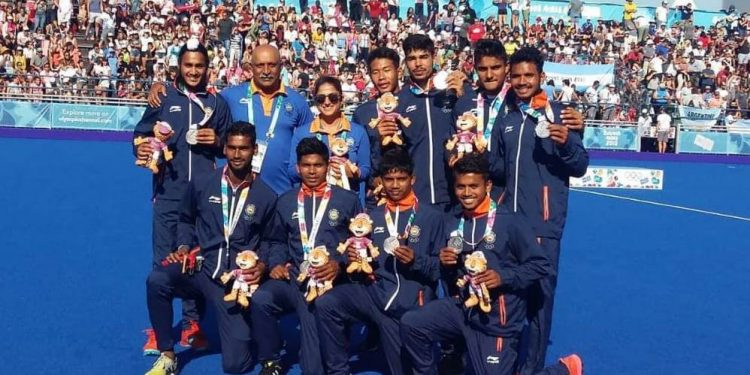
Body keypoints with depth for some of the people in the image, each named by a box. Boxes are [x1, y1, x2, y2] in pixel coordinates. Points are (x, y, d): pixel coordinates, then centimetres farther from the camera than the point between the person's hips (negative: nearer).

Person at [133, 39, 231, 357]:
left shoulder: (217, 103, 10)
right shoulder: (163, 97, 7)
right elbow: (141, 132, 5)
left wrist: (217, 141, -5)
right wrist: (141, 148, -15)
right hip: (168, 191, -1)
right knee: (163, 260, 2)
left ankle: (193, 325, 19)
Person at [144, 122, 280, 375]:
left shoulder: (266, 196, 2)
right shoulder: (201, 185, 4)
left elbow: (273, 241, 11)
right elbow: (186, 220, 19)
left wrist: (263, 265, -8)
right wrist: (184, 247, 0)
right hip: (201, 269, 1)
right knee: (157, 280, -33)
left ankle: (251, 332, 32)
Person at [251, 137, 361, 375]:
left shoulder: (347, 199, 11)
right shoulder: (285, 201, 20)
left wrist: (340, 264, -10)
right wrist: (276, 264, 2)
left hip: (330, 280, -3)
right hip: (293, 278, 3)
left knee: (313, 318, -31)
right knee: (260, 299, -27)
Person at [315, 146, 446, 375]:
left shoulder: (433, 217, 4)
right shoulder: (372, 217, 17)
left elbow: (441, 268, 0)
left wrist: (416, 261, -17)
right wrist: (354, 259, -3)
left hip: (410, 306, -3)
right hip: (374, 292, 3)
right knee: (326, 303, -23)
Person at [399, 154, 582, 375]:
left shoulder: (510, 222, -12)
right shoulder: (454, 225, 6)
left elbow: (541, 265, -11)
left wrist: (504, 277, -23)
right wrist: (446, 265, -6)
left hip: (497, 318, -5)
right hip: (463, 307, 5)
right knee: (410, 324, -12)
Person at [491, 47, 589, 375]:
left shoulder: (558, 113, 0)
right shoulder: (505, 120, 12)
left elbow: (580, 167, -3)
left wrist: (566, 143, -21)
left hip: (544, 220, -4)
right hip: (509, 218, 4)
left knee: (539, 291, -1)